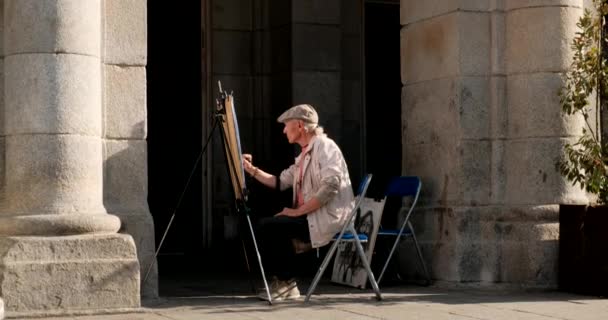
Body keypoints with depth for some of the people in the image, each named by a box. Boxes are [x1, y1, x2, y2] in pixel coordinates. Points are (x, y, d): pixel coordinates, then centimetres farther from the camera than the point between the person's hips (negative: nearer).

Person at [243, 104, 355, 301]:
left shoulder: (325, 146, -11)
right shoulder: (305, 154, 20)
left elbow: (330, 187, -24)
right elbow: (280, 182, 27)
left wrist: (298, 211, -21)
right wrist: (252, 170, 16)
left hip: (328, 218, -10)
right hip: (311, 216, 10)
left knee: (267, 226, -16)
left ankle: (285, 283, -4)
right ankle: (283, 281, 9)